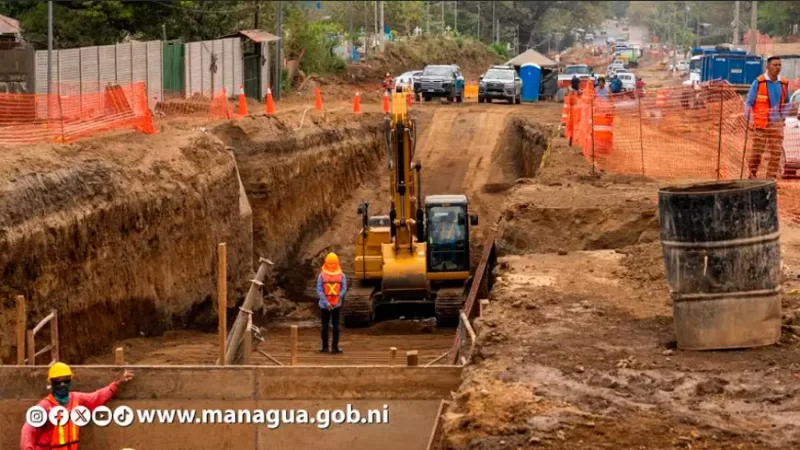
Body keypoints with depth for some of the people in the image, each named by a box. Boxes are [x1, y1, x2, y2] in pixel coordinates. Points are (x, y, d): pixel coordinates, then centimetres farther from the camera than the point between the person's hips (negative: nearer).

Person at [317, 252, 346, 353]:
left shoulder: (322, 275, -10)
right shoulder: (341, 275, -7)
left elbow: (319, 290, -13)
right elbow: (344, 289, -9)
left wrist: (326, 303, -12)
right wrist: (338, 298, -5)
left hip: (324, 305, -1)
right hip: (337, 304, 1)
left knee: (325, 325, 9)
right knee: (336, 325, 7)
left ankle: (325, 347, 9)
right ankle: (335, 347, 5)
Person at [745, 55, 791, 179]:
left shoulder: (784, 83, 3)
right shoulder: (759, 82, -10)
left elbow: (786, 102, 20)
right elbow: (748, 102, -5)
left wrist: (783, 118, 13)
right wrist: (748, 121, -9)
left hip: (776, 124, 4)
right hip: (760, 123, -4)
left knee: (776, 152, 1)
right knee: (757, 150, 0)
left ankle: (771, 177, 8)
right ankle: (752, 174, 17)